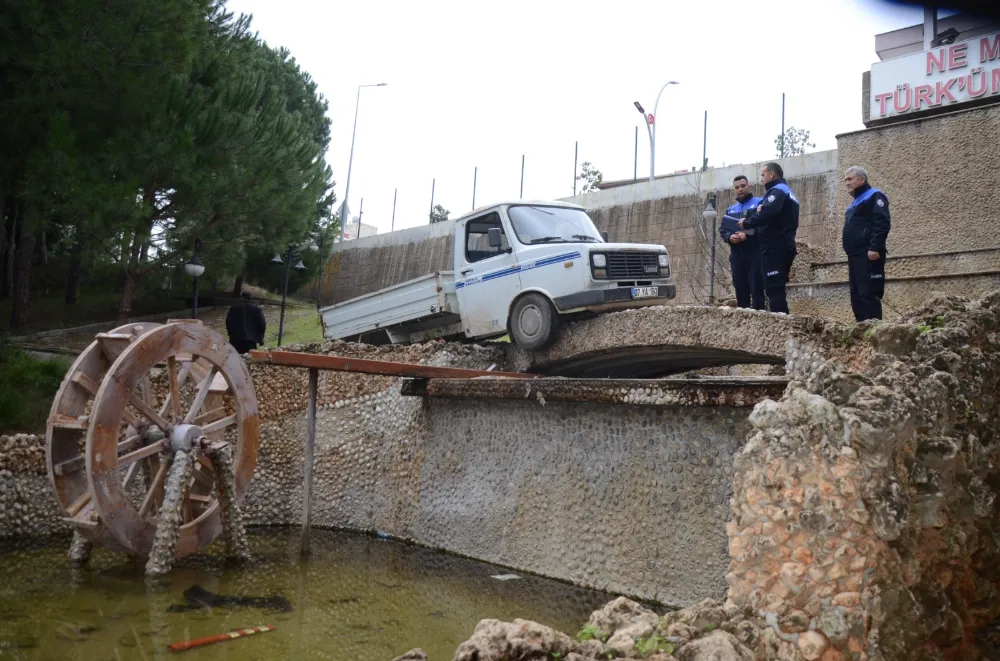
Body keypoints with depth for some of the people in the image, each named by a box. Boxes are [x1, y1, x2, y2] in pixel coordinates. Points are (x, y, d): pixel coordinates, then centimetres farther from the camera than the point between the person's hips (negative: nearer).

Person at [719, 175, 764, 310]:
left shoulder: (759, 203, 5)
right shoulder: (730, 210, 23)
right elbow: (722, 229, 15)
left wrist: (748, 234, -19)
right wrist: (730, 237, -7)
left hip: (755, 253, -5)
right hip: (736, 254, 5)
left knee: (756, 288, -10)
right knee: (740, 289, 5)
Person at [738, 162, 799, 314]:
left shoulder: (777, 191, -8)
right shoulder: (788, 192, 25)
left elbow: (767, 215, -24)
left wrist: (746, 223, -11)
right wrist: (761, 210, 3)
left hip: (775, 248, -10)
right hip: (784, 247, 10)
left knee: (773, 289, -13)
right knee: (777, 289, 12)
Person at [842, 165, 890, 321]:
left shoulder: (874, 196, -2)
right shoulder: (856, 202, 26)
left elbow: (882, 224, -15)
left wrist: (875, 248, -25)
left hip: (868, 256, -10)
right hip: (856, 256, 10)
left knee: (869, 294, -14)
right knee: (857, 296, 7)